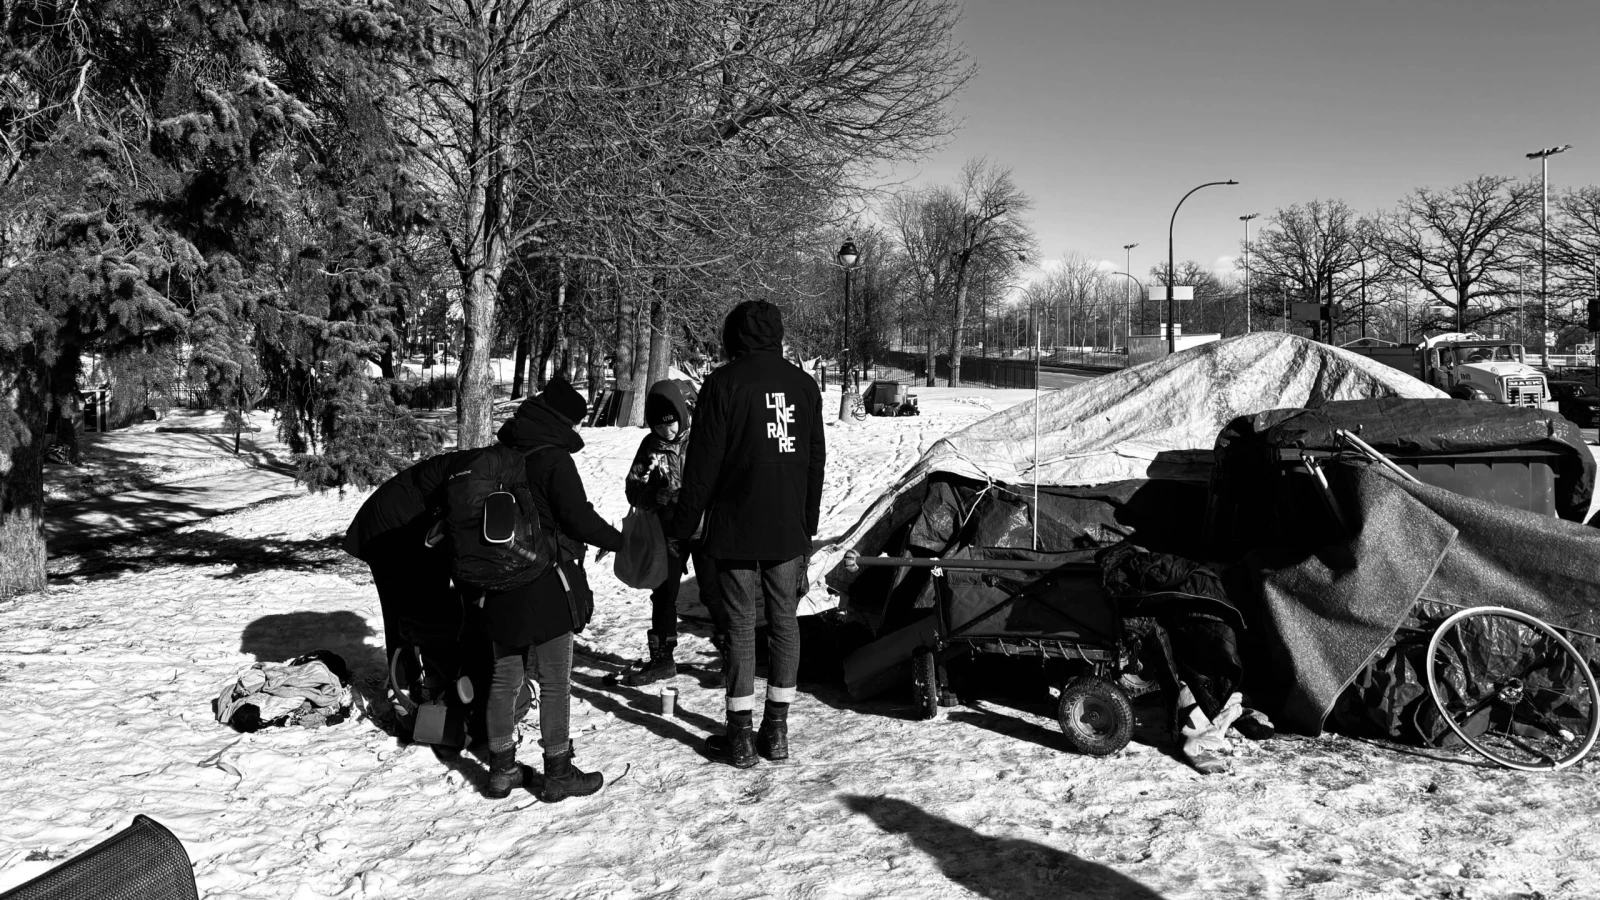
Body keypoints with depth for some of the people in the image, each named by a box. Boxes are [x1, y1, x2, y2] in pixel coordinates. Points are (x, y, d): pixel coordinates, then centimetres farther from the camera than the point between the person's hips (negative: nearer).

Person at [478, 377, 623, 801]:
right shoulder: (553, 457, -14)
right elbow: (579, 517, -15)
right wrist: (620, 541, -1)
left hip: (500, 583, 7)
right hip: (544, 586, -7)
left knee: (504, 676, 14)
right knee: (555, 680, 3)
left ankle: (501, 767, 22)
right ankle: (558, 772, 10)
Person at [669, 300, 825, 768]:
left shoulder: (723, 383, -8)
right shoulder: (805, 385, 8)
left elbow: (702, 466, -9)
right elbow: (816, 462, 12)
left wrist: (682, 528, -1)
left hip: (735, 531, -4)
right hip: (789, 531, 4)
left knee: (741, 626, 1)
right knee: (785, 621, 10)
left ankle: (740, 737, 6)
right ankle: (776, 730, 16)